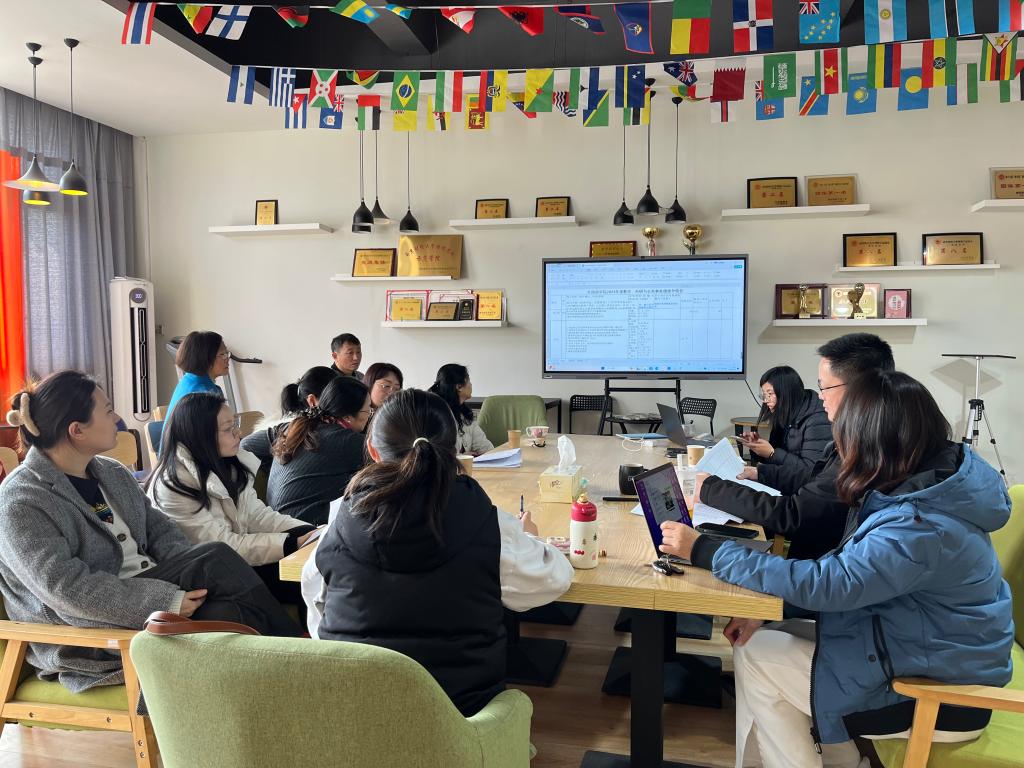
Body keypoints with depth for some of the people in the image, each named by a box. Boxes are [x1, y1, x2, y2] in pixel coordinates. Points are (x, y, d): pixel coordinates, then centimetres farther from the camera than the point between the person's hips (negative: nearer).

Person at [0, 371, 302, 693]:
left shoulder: (113, 473, 13)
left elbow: (159, 529, 12)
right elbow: (66, 588, -21)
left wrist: (196, 580, -8)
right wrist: (167, 602, -25)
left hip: (149, 595, 7)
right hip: (88, 634, -7)